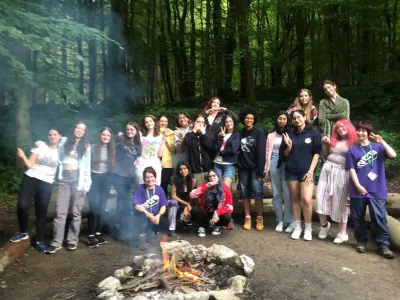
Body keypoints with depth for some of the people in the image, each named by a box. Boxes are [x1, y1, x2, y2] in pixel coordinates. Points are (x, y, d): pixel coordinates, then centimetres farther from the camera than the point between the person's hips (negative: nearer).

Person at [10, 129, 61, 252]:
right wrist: (22, 156, -15)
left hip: (46, 183, 0)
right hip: (30, 178, 0)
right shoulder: (40, 146, 4)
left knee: (41, 212, 0)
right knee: (22, 205, -15)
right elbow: (30, 165, 0)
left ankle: (39, 240, 13)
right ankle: (23, 232, 10)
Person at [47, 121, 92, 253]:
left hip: (78, 179, 0)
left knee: (76, 212, 2)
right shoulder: (64, 141, 13)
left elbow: (87, 166, 9)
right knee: (60, 212, -5)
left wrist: (87, 184, 0)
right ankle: (56, 242, 0)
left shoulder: (86, 146, 13)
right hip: (64, 179, 0)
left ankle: (72, 240, 12)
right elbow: (59, 158, 16)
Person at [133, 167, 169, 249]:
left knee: (165, 220, -26)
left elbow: (163, 206, -1)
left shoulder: (159, 189, -1)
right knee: (141, 215, -35)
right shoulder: (140, 188, -10)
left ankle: (163, 244, 0)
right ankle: (142, 239, -13)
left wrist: (158, 215, -21)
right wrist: (150, 216, -27)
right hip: (143, 216, -2)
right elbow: (137, 206, -17)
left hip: (155, 216, 2)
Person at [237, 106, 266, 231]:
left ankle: (259, 218, 6)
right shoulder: (241, 133, 10)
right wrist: (238, 165, -1)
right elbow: (238, 149, 9)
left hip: (254, 167, -4)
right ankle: (247, 218, 15)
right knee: (244, 193, 6)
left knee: (257, 192, -7)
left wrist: (260, 171, -15)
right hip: (243, 167, 4)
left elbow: (261, 152, -10)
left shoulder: (259, 132, -4)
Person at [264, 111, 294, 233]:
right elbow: (268, 153, 13)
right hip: (274, 164, 3)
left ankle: (290, 221, -1)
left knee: (287, 193, -9)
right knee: (276, 194, 4)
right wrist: (266, 170, 10)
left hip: (287, 164, -3)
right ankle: (280, 221, 12)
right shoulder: (271, 135, 16)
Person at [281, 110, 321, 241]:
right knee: (295, 199, 7)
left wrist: (310, 171, -9)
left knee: (306, 200, -11)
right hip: (291, 171, 3)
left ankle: (308, 228, 5)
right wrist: (289, 146, -9)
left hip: (306, 171, -3)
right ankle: (297, 227, 17)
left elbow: (317, 153, -2)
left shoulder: (314, 133, -1)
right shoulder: (290, 134, 8)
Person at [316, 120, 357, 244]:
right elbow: (325, 156, 18)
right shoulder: (333, 140, 15)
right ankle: (324, 225, 24)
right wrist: (325, 144, 7)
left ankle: (343, 233, 13)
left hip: (341, 173, -5)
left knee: (339, 202, 1)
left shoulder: (353, 143, -1)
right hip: (327, 169, 5)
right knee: (321, 197, 2)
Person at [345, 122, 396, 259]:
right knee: (357, 218, 8)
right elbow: (351, 169, 0)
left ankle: (383, 245, 7)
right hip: (358, 191, 1)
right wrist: (358, 186, -9)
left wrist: (382, 142, -16)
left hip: (377, 191, -1)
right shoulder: (352, 150, 6)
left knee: (379, 218, -3)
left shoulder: (377, 147, 7)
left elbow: (393, 155, -9)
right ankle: (361, 241, 24)